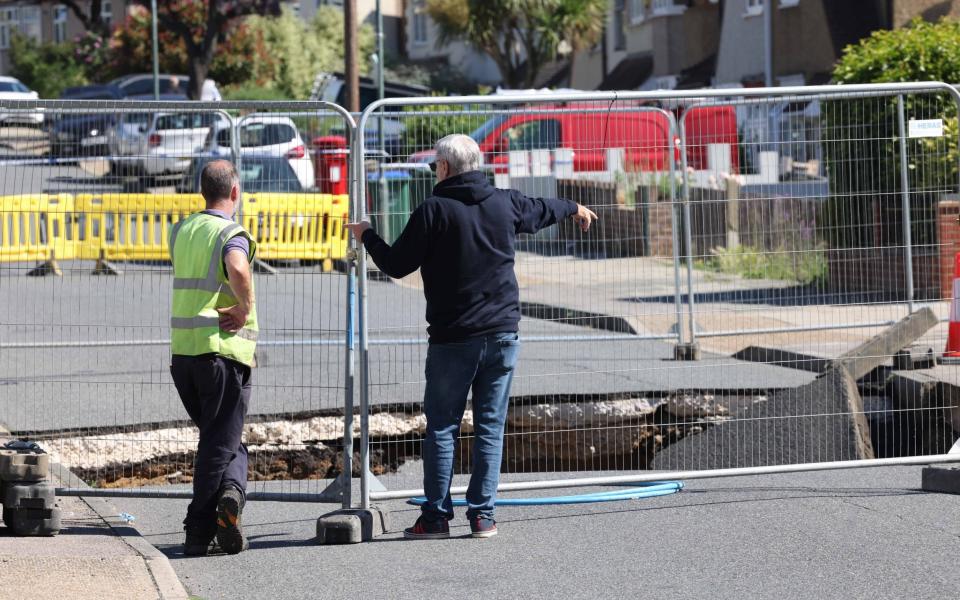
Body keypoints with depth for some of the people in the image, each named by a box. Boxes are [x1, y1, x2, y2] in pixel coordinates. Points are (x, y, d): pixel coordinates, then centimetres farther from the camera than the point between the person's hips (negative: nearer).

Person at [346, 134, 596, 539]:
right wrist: (574, 209, 50)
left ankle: (436, 517, 2)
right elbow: (542, 210, 28)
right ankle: (483, 516, 5)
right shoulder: (504, 204, 6)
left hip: (451, 341, -4)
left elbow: (396, 265, -5)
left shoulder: (434, 211, -9)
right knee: (490, 427, 7)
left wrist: (366, 236, 13)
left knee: (441, 428, 3)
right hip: (502, 336, 4)